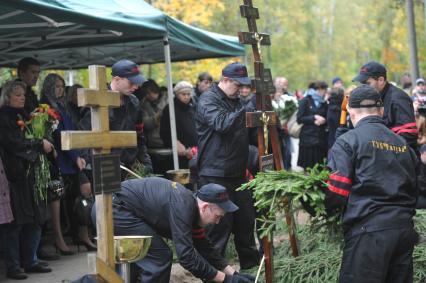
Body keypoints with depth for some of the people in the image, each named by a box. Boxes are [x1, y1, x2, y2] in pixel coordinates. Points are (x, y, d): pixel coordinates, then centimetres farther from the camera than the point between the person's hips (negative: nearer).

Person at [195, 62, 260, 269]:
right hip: (215, 175, -8)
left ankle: (250, 262, 27)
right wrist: (243, 111, -29)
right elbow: (221, 124, -25)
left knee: (246, 219, 14)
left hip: (238, 173, 8)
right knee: (220, 223, -5)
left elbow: (244, 133, 25)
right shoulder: (208, 100, -9)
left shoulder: (235, 101, 17)